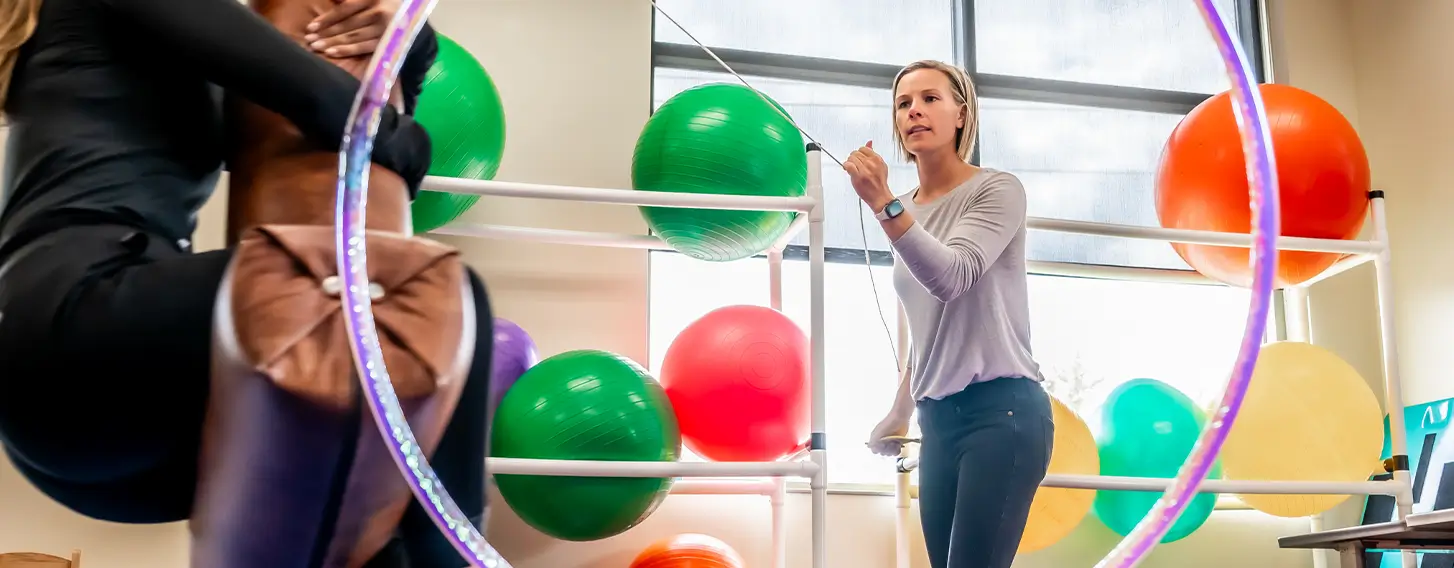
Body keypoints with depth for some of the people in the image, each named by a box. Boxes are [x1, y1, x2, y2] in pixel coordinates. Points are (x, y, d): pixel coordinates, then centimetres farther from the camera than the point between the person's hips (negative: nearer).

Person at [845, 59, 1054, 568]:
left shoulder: (997, 190, -3)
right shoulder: (906, 211, 15)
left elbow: (952, 276, -21)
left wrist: (883, 203, -31)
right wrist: (899, 414, 24)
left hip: (1002, 410, -7)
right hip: (939, 418, 7)